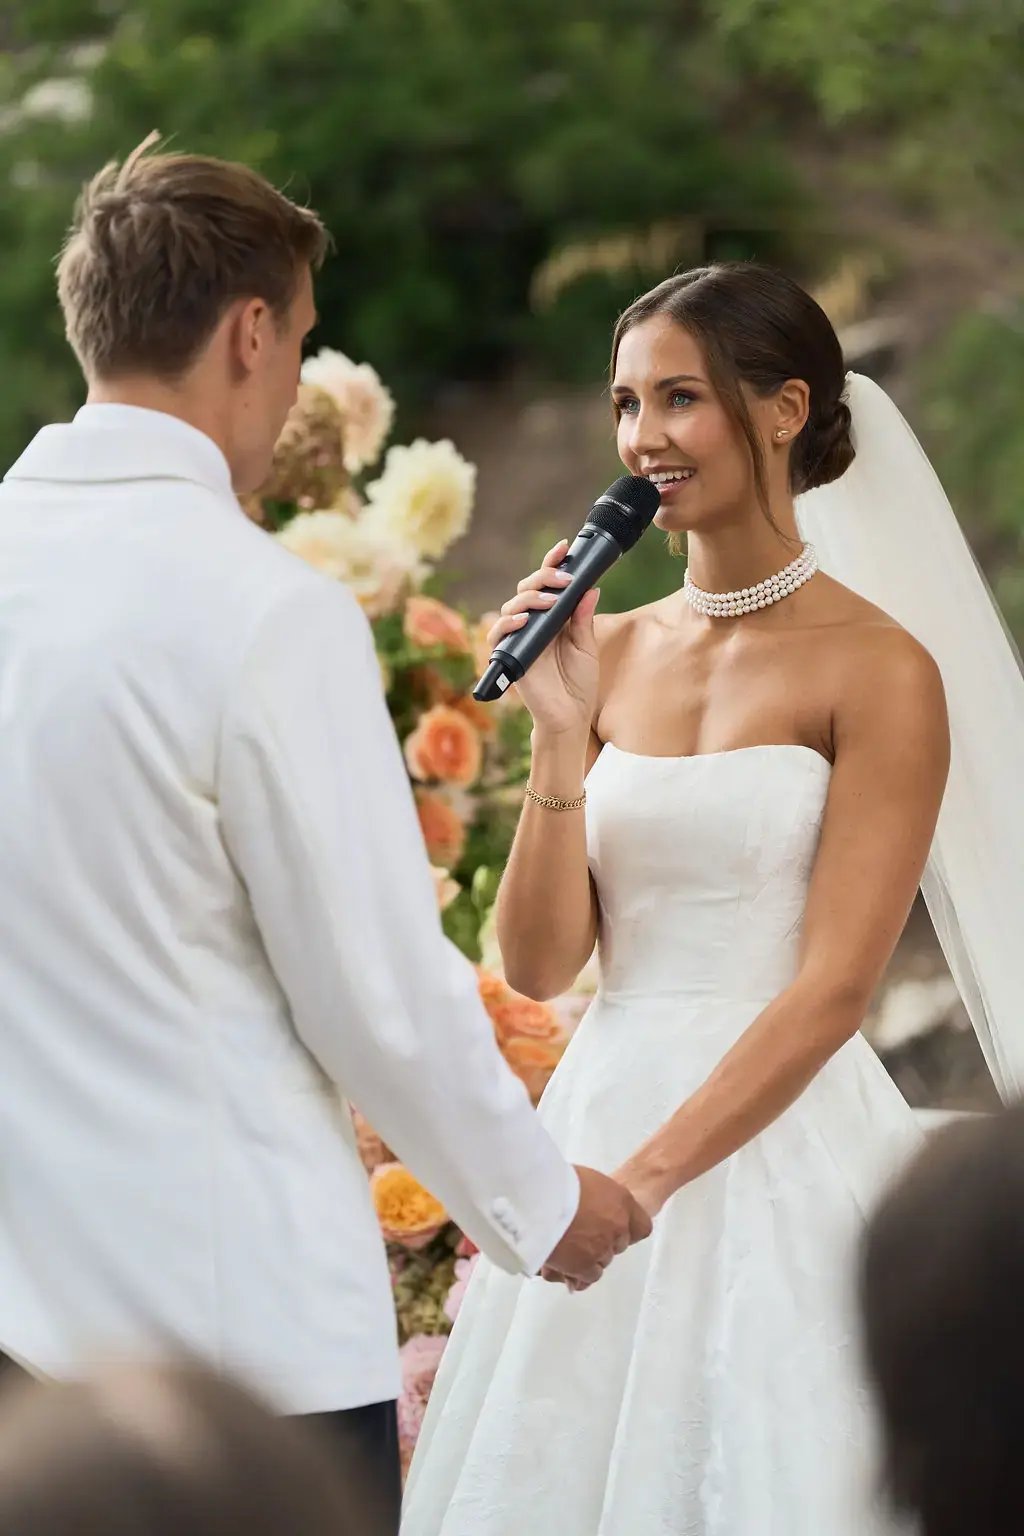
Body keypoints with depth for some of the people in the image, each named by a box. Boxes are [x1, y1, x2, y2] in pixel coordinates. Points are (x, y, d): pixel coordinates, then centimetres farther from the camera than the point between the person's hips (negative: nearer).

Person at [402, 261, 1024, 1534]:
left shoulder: (877, 667, -7)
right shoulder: (614, 654, 8)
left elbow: (831, 988, -13)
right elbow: (539, 965, 4)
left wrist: (645, 1177, -18)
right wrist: (561, 731, -6)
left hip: (781, 1143, -5)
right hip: (598, 1116, 5)